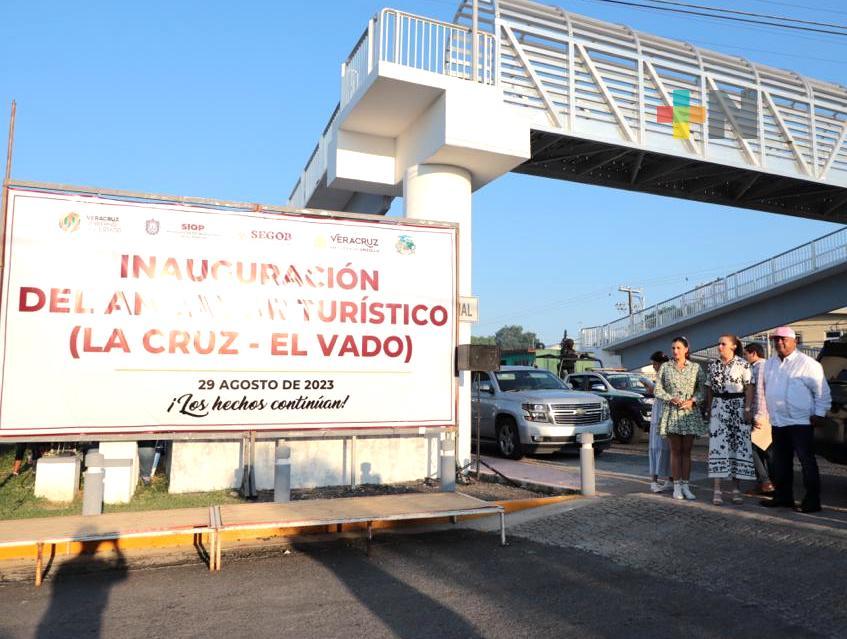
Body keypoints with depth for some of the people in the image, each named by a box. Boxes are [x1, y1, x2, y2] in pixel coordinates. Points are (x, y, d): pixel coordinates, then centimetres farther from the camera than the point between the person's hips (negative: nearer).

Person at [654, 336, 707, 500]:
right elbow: (658, 390, 3)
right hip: (671, 411, 0)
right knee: (675, 451, 2)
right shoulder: (665, 367, 5)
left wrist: (693, 401, -13)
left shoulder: (695, 368, 5)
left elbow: (702, 389, 3)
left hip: (690, 412, 0)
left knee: (687, 451, 4)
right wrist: (671, 399, -12)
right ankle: (677, 486, 6)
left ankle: (685, 485, 9)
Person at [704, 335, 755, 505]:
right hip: (718, 408, 2)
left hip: (738, 407, -2)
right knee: (717, 446, -4)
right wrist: (708, 410, 9)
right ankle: (717, 490, -4)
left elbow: (749, 388, -4)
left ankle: (736, 489, 10)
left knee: (738, 446, 1)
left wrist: (748, 409, -11)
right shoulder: (713, 364, 9)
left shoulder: (742, 364, -2)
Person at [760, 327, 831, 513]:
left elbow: (822, 391, -6)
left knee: (807, 462, -3)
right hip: (777, 422, 7)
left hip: (800, 422, -7)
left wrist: (819, 413, -9)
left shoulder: (807, 364, -7)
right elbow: (764, 390, 17)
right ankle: (783, 497, 24)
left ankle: (812, 501, 4)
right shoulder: (769, 364, 13)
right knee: (781, 462, 13)